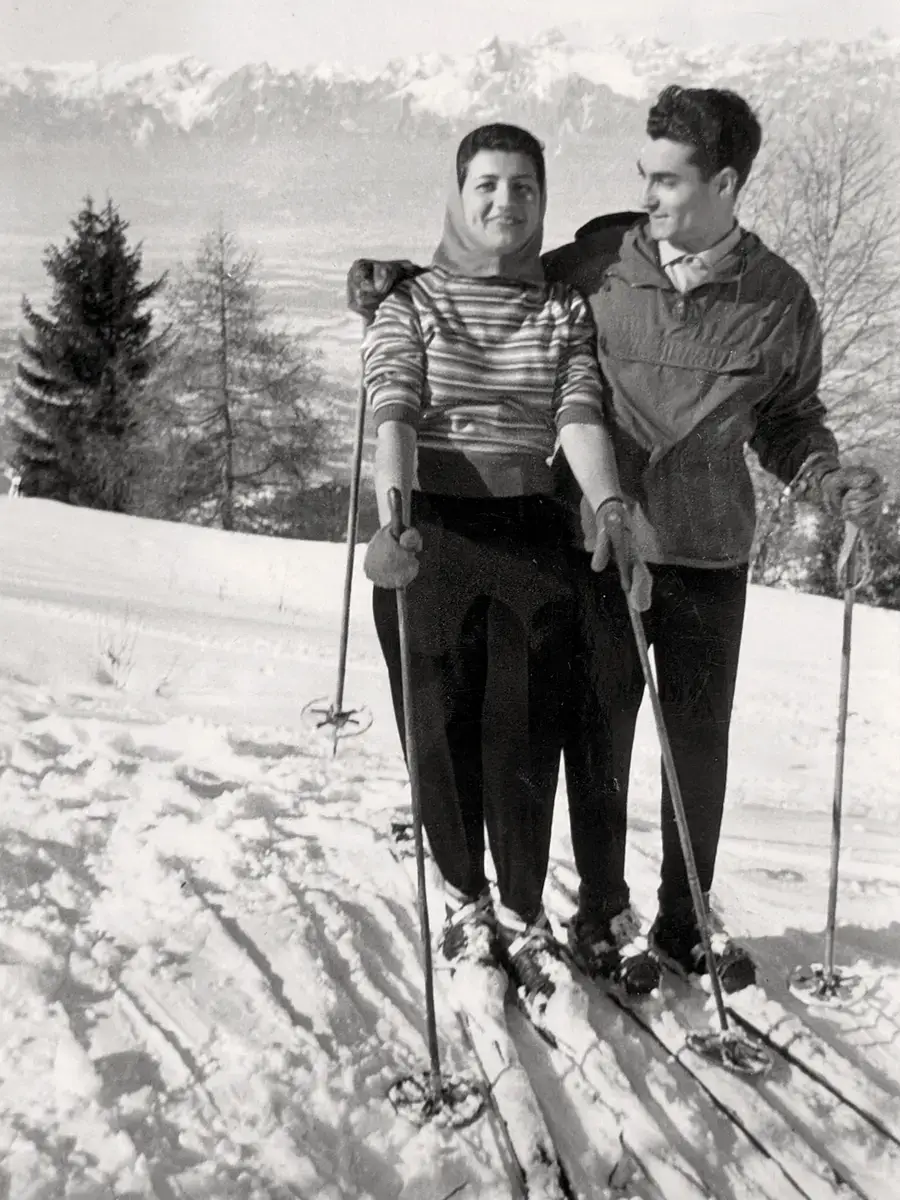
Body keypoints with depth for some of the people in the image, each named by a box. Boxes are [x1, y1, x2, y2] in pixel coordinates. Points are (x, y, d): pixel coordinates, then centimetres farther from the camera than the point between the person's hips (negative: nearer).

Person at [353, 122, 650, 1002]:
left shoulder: (565, 309, 9)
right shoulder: (408, 301, 4)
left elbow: (580, 415, -5)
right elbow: (394, 413, -11)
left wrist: (610, 513, -23)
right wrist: (393, 519, -29)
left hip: (534, 533, 1)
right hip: (430, 534, -1)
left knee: (525, 730, 2)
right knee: (441, 727, 5)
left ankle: (522, 913, 18)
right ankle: (465, 902, 25)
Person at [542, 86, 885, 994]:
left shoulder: (779, 300, -4)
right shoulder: (599, 258, -5)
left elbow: (788, 420, 8)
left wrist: (829, 482, -10)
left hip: (708, 553, 1)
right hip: (596, 544, 0)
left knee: (698, 744, 11)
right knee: (599, 738, 8)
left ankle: (683, 919, 32)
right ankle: (601, 912, 29)